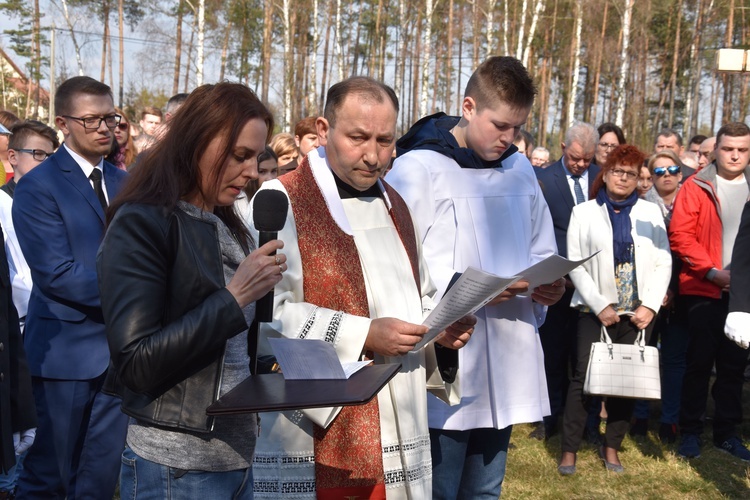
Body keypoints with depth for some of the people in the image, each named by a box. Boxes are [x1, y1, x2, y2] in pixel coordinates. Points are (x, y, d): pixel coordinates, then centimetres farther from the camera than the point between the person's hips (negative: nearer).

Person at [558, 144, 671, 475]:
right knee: (584, 377, -5)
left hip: (639, 313, 2)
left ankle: (612, 446, 17)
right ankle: (570, 449, 4)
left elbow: (663, 263, 5)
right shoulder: (584, 212, 4)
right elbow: (575, 264, -1)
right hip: (596, 311, -2)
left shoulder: (650, 212, 9)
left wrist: (650, 305, -6)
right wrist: (600, 306, -9)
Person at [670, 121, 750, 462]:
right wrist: (712, 271, -13)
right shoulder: (696, 187, -1)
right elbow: (680, 235, -7)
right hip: (705, 290, -3)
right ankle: (690, 431, 13)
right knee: (700, 362, 2)